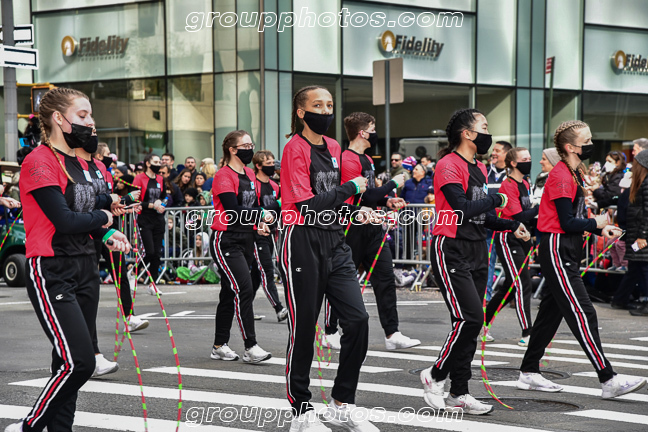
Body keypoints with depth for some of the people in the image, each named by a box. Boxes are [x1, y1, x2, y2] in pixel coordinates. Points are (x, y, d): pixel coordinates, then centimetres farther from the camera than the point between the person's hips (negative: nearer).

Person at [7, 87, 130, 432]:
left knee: (72, 363, 8)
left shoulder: (76, 163, 15)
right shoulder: (40, 161, -12)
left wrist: (106, 235, 1)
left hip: (85, 270, 9)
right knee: (78, 362, -13)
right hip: (51, 273, -9)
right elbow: (64, 220, -20)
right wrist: (102, 218, -4)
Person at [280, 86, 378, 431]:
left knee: (357, 319, -2)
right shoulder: (295, 148, -9)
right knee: (303, 327, 2)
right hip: (303, 243, -7)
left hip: (334, 240, 7)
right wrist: (350, 188, -8)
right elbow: (307, 205, -18)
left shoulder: (333, 147, 14)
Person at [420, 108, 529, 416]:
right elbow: (463, 208, -22)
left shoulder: (479, 169, 16)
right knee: (470, 318, -15)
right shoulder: (449, 166, -11)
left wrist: (512, 226, 6)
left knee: (471, 322, 7)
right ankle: (435, 375, 4)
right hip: (451, 250, -9)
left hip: (478, 252, 9)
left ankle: (459, 393, 13)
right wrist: (497, 200, -8)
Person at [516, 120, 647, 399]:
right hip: (557, 252, -10)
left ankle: (529, 373, 20)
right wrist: (597, 224, -7)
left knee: (552, 311, 13)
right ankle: (608, 380, -12)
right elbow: (567, 223, -21)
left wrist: (600, 229, 3)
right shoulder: (561, 177, -17)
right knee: (583, 314, -11)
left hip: (567, 254, 10)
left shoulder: (574, 174, 16)